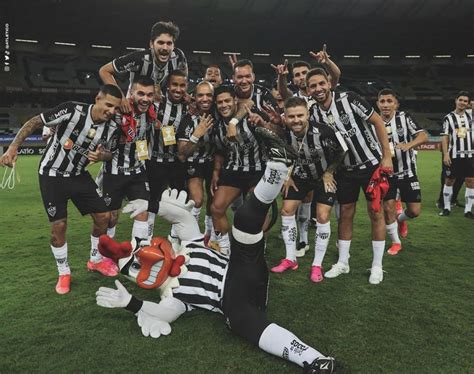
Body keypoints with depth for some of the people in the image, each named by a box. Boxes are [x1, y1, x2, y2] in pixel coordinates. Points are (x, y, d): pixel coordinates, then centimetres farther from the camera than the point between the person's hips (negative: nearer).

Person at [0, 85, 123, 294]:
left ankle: (95, 260, 25)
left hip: (78, 175, 4)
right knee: (58, 226, -4)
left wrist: (102, 156, -18)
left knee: (103, 216, 1)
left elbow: (109, 152, 7)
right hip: (52, 175, -4)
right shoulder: (71, 110, -26)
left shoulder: (111, 128, -11)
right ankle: (64, 273, 18)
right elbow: (35, 122, -16)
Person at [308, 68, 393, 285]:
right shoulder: (314, 114, -7)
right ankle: (342, 263, 21)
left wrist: (387, 156, -15)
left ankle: (377, 266, 14)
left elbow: (378, 122, -14)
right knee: (345, 214, 8)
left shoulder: (348, 99, -19)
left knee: (375, 212, 1)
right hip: (346, 169, 4)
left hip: (372, 163, -4)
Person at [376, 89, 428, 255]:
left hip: (407, 171, 0)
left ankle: (400, 219, 36)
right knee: (387, 208, -6)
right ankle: (395, 242, 17)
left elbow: (424, 136, -22)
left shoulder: (404, 117, -10)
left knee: (414, 211, 0)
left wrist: (409, 144, -41)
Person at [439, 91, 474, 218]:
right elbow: (445, 137, -5)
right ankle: (446, 207, 18)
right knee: (449, 180, 6)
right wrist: (445, 154, -12)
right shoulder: (449, 118, -1)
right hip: (454, 155, -3)